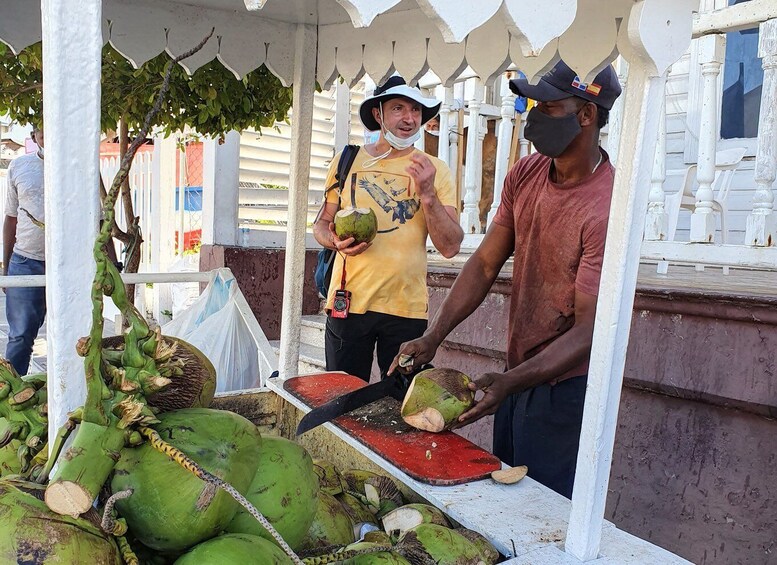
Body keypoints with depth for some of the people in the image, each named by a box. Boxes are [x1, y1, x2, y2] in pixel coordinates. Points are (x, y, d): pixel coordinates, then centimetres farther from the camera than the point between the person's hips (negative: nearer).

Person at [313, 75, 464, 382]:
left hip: (407, 308, 0)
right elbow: (322, 223, 13)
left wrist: (427, 193, -16)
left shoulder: (434, 170, 2)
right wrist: (336, 240, -9)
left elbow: (450, 247, -4)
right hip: (349, 300, 1)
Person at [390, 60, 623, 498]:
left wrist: (509, 383, -31)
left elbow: (588, 331, -24)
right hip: (518, 373, 7)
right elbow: (486, 263, 1)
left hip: (565, 386, -7)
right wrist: (433, 337, -6)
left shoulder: (605, 209, -26)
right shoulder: (524, 175, -2)